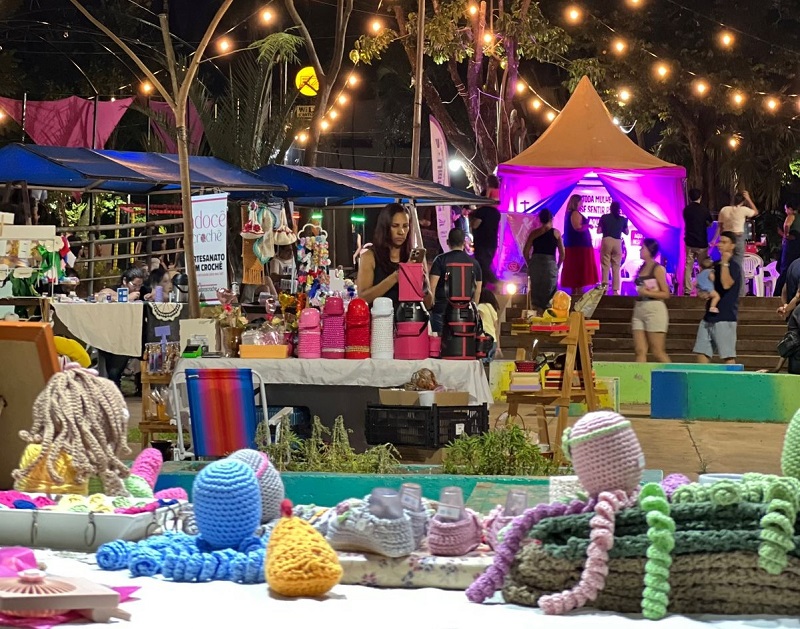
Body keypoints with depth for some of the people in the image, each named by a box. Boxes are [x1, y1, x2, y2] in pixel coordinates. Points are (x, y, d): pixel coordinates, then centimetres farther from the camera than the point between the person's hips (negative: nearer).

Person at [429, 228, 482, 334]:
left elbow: (432, 285, -6)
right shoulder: (474, 263, 9)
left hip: (442, 308, -3)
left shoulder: (440, 260, -2)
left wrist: (431, 304, 4)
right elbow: (478, 290, 12)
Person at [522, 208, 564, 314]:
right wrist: (557, 267, 15)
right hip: (550, 265, -1)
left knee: (535, 293, 11)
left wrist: (530, 265, 16)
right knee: (548, 294, 4)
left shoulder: (534, 233, 4)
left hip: (535, 265, 1)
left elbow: (525, 252, 2)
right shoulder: (556, 233, 1)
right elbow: (562, 254, 2)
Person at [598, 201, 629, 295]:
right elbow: (626, 232, 14)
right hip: (617, 243, 2)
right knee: (616, 268, 7)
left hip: (607, 241, -2)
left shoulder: (604, 217, 0)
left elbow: (599, 231, 0)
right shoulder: (623, 219, 5)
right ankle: (615, 290, 4)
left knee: (605, 267, 1)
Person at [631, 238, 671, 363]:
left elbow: (666, 294, -9)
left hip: (654, 309, -7)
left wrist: (647, 292, -16)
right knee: (640, 351, -1)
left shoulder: (658, 269, -6)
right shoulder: (641, 269, 14)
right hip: (639, 310, 7)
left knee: (658, 352, -5)